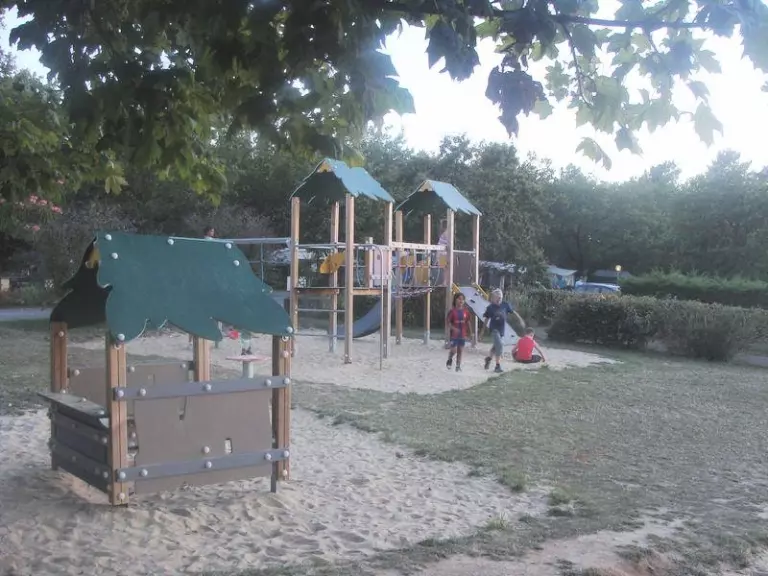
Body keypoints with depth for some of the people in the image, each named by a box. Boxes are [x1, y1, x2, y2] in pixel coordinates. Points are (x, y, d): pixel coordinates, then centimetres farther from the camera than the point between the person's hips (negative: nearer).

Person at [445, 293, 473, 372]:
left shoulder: (466, 311, 3)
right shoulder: (453, 311, -9)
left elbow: (468, 322, 11)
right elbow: (447, 322, -10)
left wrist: (470, 333, 10)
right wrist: (453, 328, -24)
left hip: (463, 334, 4)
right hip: (454, 334, -4)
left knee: (460, 350, 7)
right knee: (453, 350, -5)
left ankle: (458, 366, 15)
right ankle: (449, 360, 26)